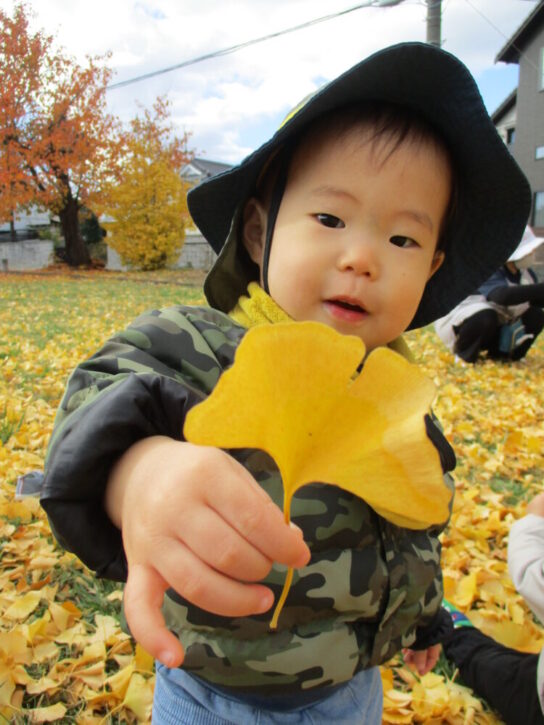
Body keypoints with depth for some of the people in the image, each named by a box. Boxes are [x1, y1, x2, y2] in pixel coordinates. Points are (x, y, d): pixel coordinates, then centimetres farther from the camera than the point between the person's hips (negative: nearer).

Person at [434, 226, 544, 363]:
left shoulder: (526, 274, -1)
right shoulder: (490, 274, -27)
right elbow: (503, 296, -49)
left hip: (494, 329, 8)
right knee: (486, 317, -38)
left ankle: (499, 352, 9)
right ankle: (463, 351, -11)